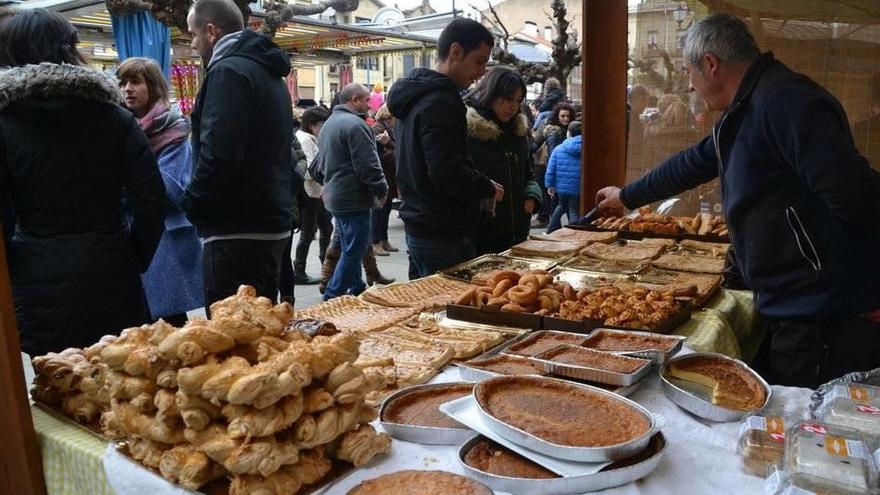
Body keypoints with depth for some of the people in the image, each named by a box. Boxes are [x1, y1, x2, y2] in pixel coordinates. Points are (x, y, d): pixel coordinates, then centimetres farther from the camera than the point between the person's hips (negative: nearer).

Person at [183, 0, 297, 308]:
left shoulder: (229, 71, -12)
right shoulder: (269, 73, 18)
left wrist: (193, 205, -8)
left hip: (237, 229, -10)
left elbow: (218, 155, -23)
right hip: (272, 224, 10)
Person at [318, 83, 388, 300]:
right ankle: (332, 296, -4)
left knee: (351, 248, 18)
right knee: (354, 250, -5)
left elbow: (324, 162, 25)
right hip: (354, 198, -10)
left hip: (335, 196, 10)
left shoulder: (329, 123, 17)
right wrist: (381, 191, -9)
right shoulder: (355, 124, -17)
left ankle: (357, 289, 28)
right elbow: (368, 166, -20)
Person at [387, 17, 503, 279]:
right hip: (444, 236, -10)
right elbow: (449, 173, -27)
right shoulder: (439, 102, -18)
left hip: (418, 228, 10)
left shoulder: (416, 96, 14)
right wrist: (489, 188, -9)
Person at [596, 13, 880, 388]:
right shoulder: (746, 111, 15)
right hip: (790, 309, 10)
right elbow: (693, 163, 29)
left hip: (824, 315, -10)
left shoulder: (785, 101, -19)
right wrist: (627, 196, 39)